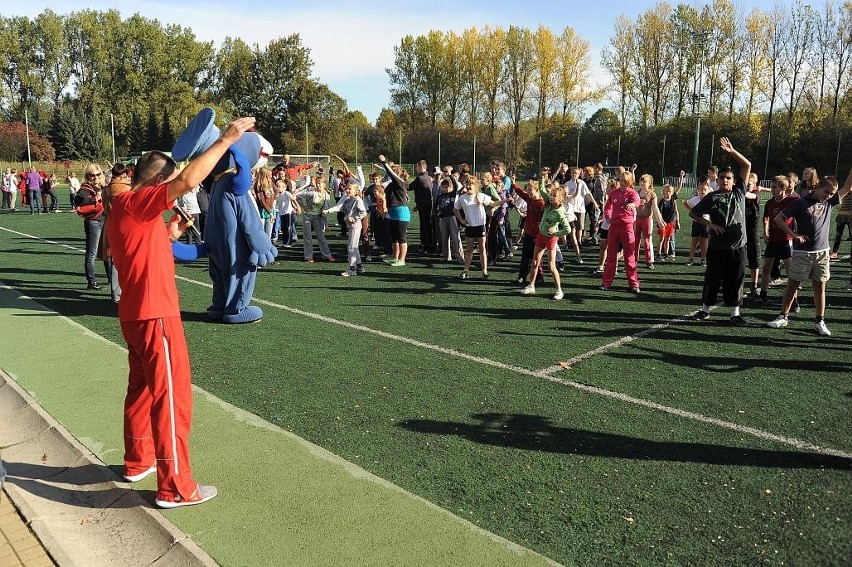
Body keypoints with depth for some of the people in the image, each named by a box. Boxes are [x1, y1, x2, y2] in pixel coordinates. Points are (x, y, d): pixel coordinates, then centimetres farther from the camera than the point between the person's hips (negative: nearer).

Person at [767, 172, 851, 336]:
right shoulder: (801, 203, -7)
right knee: (792, 284, 4)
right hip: (802, 252, -4)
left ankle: (820, 322, 13)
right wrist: (794, 235, -12)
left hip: (822, 252, 4)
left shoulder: (829, 201, 6)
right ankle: (783, 317, 13)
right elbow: (778, 219, -8)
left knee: (820, 286, 6)